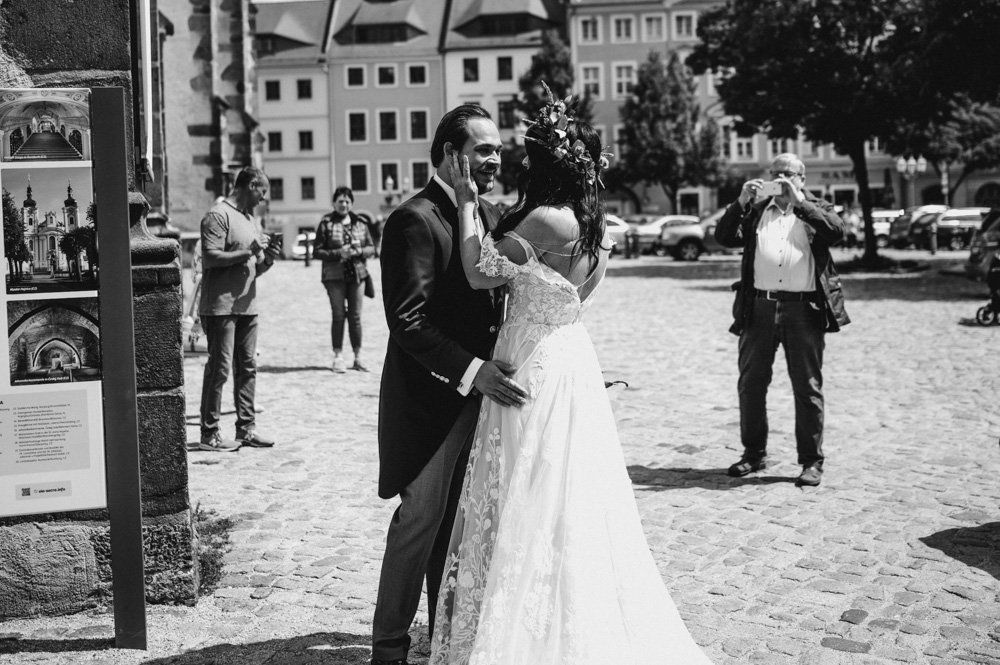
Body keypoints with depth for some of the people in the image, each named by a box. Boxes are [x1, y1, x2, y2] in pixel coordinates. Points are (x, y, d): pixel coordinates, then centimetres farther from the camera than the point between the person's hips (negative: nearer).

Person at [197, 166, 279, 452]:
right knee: (219, 369, -6)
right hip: (221, 306, -8)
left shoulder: (251, 220, 20)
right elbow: (210, 258, -18)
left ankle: (246, 428, 15)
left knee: (247, 367, 9)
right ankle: (209, 434, -2)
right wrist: (249, 252, -17)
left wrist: (267, 260, 1)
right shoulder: (218, 215, -8)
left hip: (247, 305, 8)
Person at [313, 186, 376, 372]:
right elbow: (317, 251, -3)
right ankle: (338, 357, 5)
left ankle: (358, 357, 12)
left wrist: (358, 252, -10)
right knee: (338, 316, -2)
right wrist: (338, 253, -16)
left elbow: (371, 248, 10)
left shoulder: (360, 223, 9)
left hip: (357, 275, 3)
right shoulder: (326, 224, -1)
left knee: (355, 316, 5)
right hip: (335, 276, -3)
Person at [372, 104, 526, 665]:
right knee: (420, 519, -1)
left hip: (479, 393, 8)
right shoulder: (415, 220, -14)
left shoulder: (490, 217, 12)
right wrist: (472, 371, -25)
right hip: (430, 399, -7)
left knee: (462, 522, 14)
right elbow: (408, 322, -20)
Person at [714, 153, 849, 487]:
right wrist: (741, 202, -7)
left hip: (803, 309, -3)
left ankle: (811, 461, 9)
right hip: (759, 308, 3)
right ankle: (753, 453, 21)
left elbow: (837, 230, -10)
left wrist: (799, 202, -13)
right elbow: (724, 237, 4)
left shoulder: (816, 210, 10)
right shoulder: (756, 211, 15)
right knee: (750, 384, 7)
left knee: (808, 387, 1)